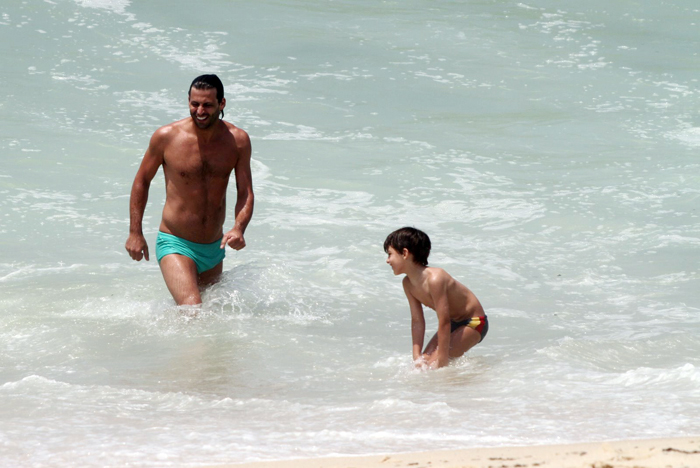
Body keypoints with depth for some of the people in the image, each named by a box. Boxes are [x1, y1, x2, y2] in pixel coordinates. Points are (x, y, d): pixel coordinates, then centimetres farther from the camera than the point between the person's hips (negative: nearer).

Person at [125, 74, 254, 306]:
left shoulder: (238, 140, -4)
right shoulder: (166, 137, -11)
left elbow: (245, 193, -3)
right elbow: (142, 181, 3)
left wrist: (239, 228, -24)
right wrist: (135, 232, 0)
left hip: (215, 249, 4)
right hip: (175, 244, -4)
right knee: (192, 310, -24)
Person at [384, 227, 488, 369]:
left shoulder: (434, 279, -32)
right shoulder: (408, 283, -6)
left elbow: (444, 322, -31)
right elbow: (417, 321, -3)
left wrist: (442, 359, -29)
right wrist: (417, 357, -9)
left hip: (474, 323, -8)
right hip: (454, 323, 8)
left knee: (434, 362, -20)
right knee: (424, 360, -2)